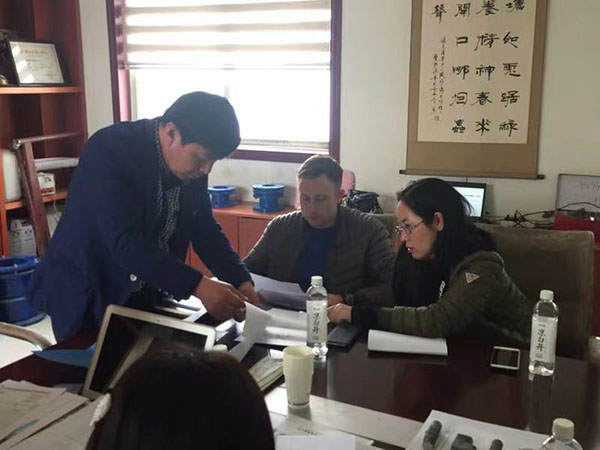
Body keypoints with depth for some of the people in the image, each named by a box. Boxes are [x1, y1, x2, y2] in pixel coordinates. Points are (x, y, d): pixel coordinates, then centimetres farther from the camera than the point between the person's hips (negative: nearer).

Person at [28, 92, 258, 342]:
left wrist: (241, 283, -12)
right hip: (87, 296, -5)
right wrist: (198, 286, -39)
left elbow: (205, 229, 1)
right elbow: (126, 243, -34)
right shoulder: (109, 150, -26)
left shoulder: (191, 164, -5)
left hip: (147, 296, 6)